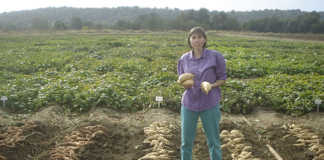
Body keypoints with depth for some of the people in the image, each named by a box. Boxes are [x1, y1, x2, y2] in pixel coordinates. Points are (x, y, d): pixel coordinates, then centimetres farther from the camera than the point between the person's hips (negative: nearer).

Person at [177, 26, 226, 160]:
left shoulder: (215, 56, -6)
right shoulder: (184, 59, 2)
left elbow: (222, 79, 2)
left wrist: (211, 85, -19)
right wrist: (185, 84, -13)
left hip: (210, 105, -2)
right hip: (189, 104, 2)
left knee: (213, 141, 10)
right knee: (186, 141, 11)